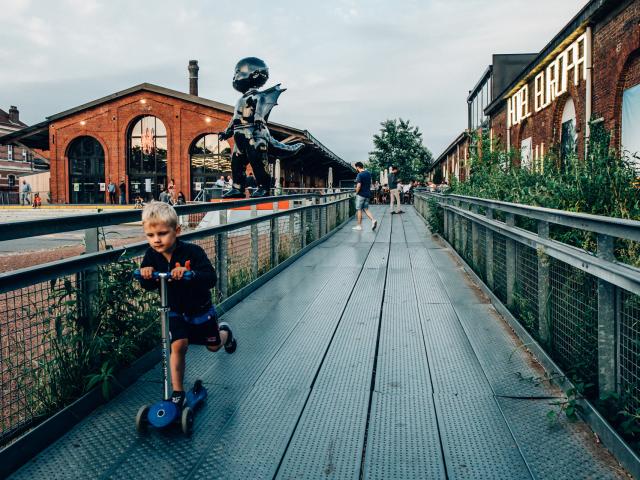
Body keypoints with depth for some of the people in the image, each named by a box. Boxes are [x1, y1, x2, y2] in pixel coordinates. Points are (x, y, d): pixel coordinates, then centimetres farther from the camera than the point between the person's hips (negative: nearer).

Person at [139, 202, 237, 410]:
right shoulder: (151, 255, -15)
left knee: (213, 345, 19)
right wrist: (146, 274, -33)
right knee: (178, 345, -18)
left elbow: (211, 279, -37)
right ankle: (177, 392, -3)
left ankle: (224, 331, 56)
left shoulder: (192, 252, -28)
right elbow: (148, 287, -11)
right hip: (175, 311, 2)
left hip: (200, 309, -1)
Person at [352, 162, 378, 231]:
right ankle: (373, 220, -8)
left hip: (361, 194, -7)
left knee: (359, 210, 3)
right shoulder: (368, 174, 9)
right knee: (366, 209, 13)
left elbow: (359, 186, -22)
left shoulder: (360, 175, -16)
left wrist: (356, 193, -8)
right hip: (367, 194, 7)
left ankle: (359, 226, 7)